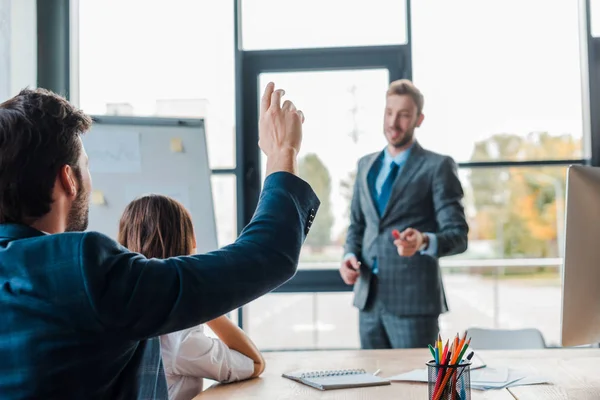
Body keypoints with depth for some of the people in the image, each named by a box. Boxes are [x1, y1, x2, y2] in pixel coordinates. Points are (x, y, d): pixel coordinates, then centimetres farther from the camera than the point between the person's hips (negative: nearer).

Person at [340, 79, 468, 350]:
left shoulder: (438, 166, -4)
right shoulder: (366, 165, 14)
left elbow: (458, 235, -9)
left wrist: (424, 241, -29)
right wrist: (350, 254, 0)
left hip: (413, 299, -5)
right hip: (368, 298, 5)